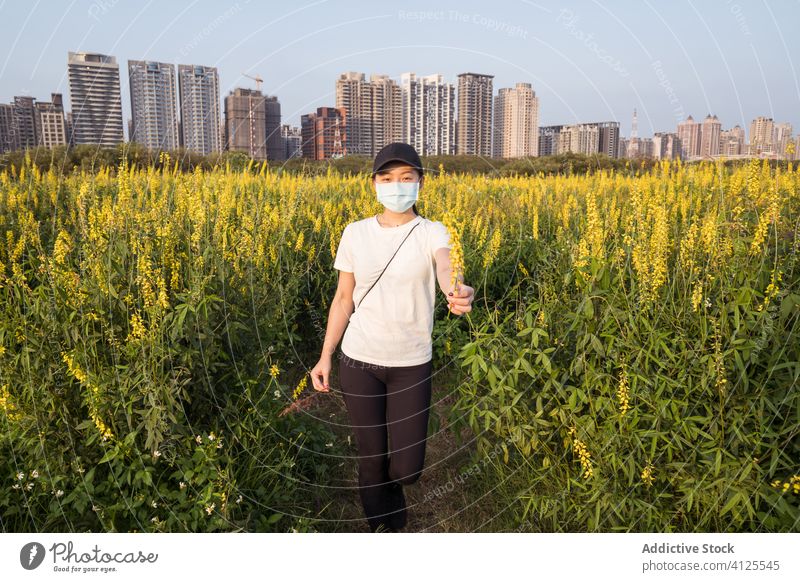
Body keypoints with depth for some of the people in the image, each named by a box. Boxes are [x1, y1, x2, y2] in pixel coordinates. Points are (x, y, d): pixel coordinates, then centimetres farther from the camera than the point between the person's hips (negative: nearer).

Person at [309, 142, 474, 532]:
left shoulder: (431, 233, -7)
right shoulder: (355, 234, 0)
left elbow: (446, 271, -29)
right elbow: (343, 299, 5)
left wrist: (459, 292, -53)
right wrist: (325, 356, 3)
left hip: (411, 366, -1)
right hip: (359, 362, 1)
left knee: (406, 468, 4)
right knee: (371, 460, 9)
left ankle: (392, 481, 43)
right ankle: (382, 527, 37)